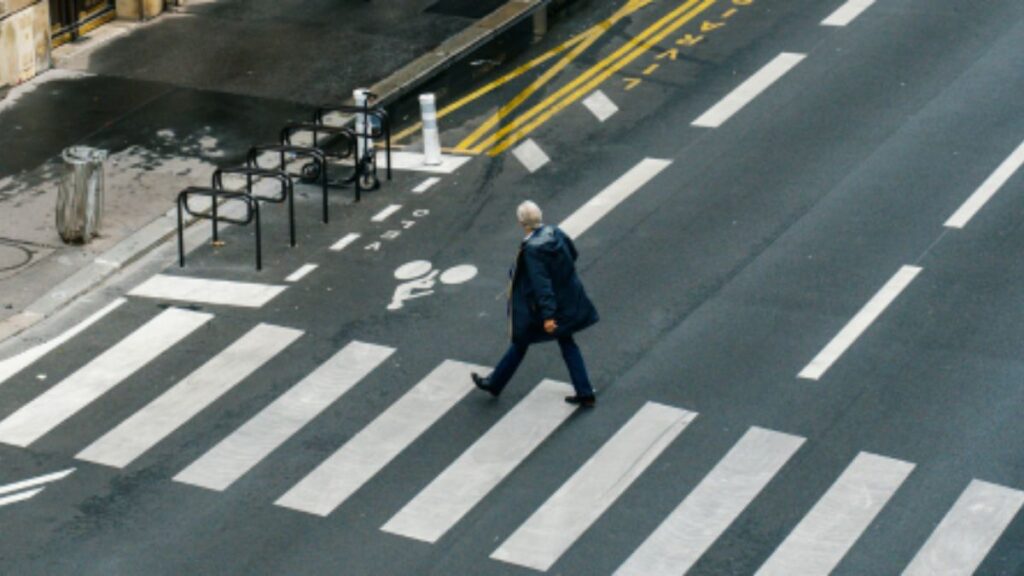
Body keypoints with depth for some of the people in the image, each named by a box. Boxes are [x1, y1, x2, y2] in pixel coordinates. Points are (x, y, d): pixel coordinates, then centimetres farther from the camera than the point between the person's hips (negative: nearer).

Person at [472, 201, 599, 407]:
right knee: (566, 343, 18)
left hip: (541, 305, -6)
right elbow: (572, 254, 10)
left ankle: (494, 384, 32)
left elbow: (541, 284, -30)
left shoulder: (531, 249, -28)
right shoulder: (555, 233, -8)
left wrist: (547, 315, -29)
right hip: (567, 301, 6)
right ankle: (585, 393, 18)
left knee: (520, 343, 12)